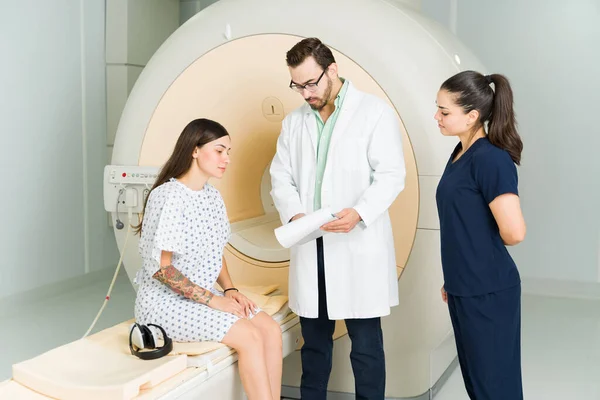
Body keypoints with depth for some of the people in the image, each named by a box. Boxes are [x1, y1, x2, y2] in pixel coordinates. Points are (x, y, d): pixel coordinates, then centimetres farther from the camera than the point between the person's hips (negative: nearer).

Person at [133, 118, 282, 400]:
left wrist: (229, 289, -1)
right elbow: (161, 268, -21)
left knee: (271, 329, -11)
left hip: (203, 297, 8)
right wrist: (213, 300, -20)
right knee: (249, 337, -22)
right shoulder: (167, 197, -19)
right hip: (166, 302, -8)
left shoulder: (213, 196, 7)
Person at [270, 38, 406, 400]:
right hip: (310, 246, 5)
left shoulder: (375, 112, -1)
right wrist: (295, 213, -10)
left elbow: (392, 174, -8)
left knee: (366, 344, 2)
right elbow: (281, 177, 11)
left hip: (359, 246, -4)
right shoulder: (293, 122, 15)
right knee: (314, 340, 13)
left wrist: (359, 212, -24)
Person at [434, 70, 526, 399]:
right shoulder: (460, 153, 8)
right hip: (463, 287, 9)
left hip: (488, 291, -9)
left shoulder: (491, 159, -19)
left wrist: (488, 248, -4)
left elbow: (513, 232, -25)